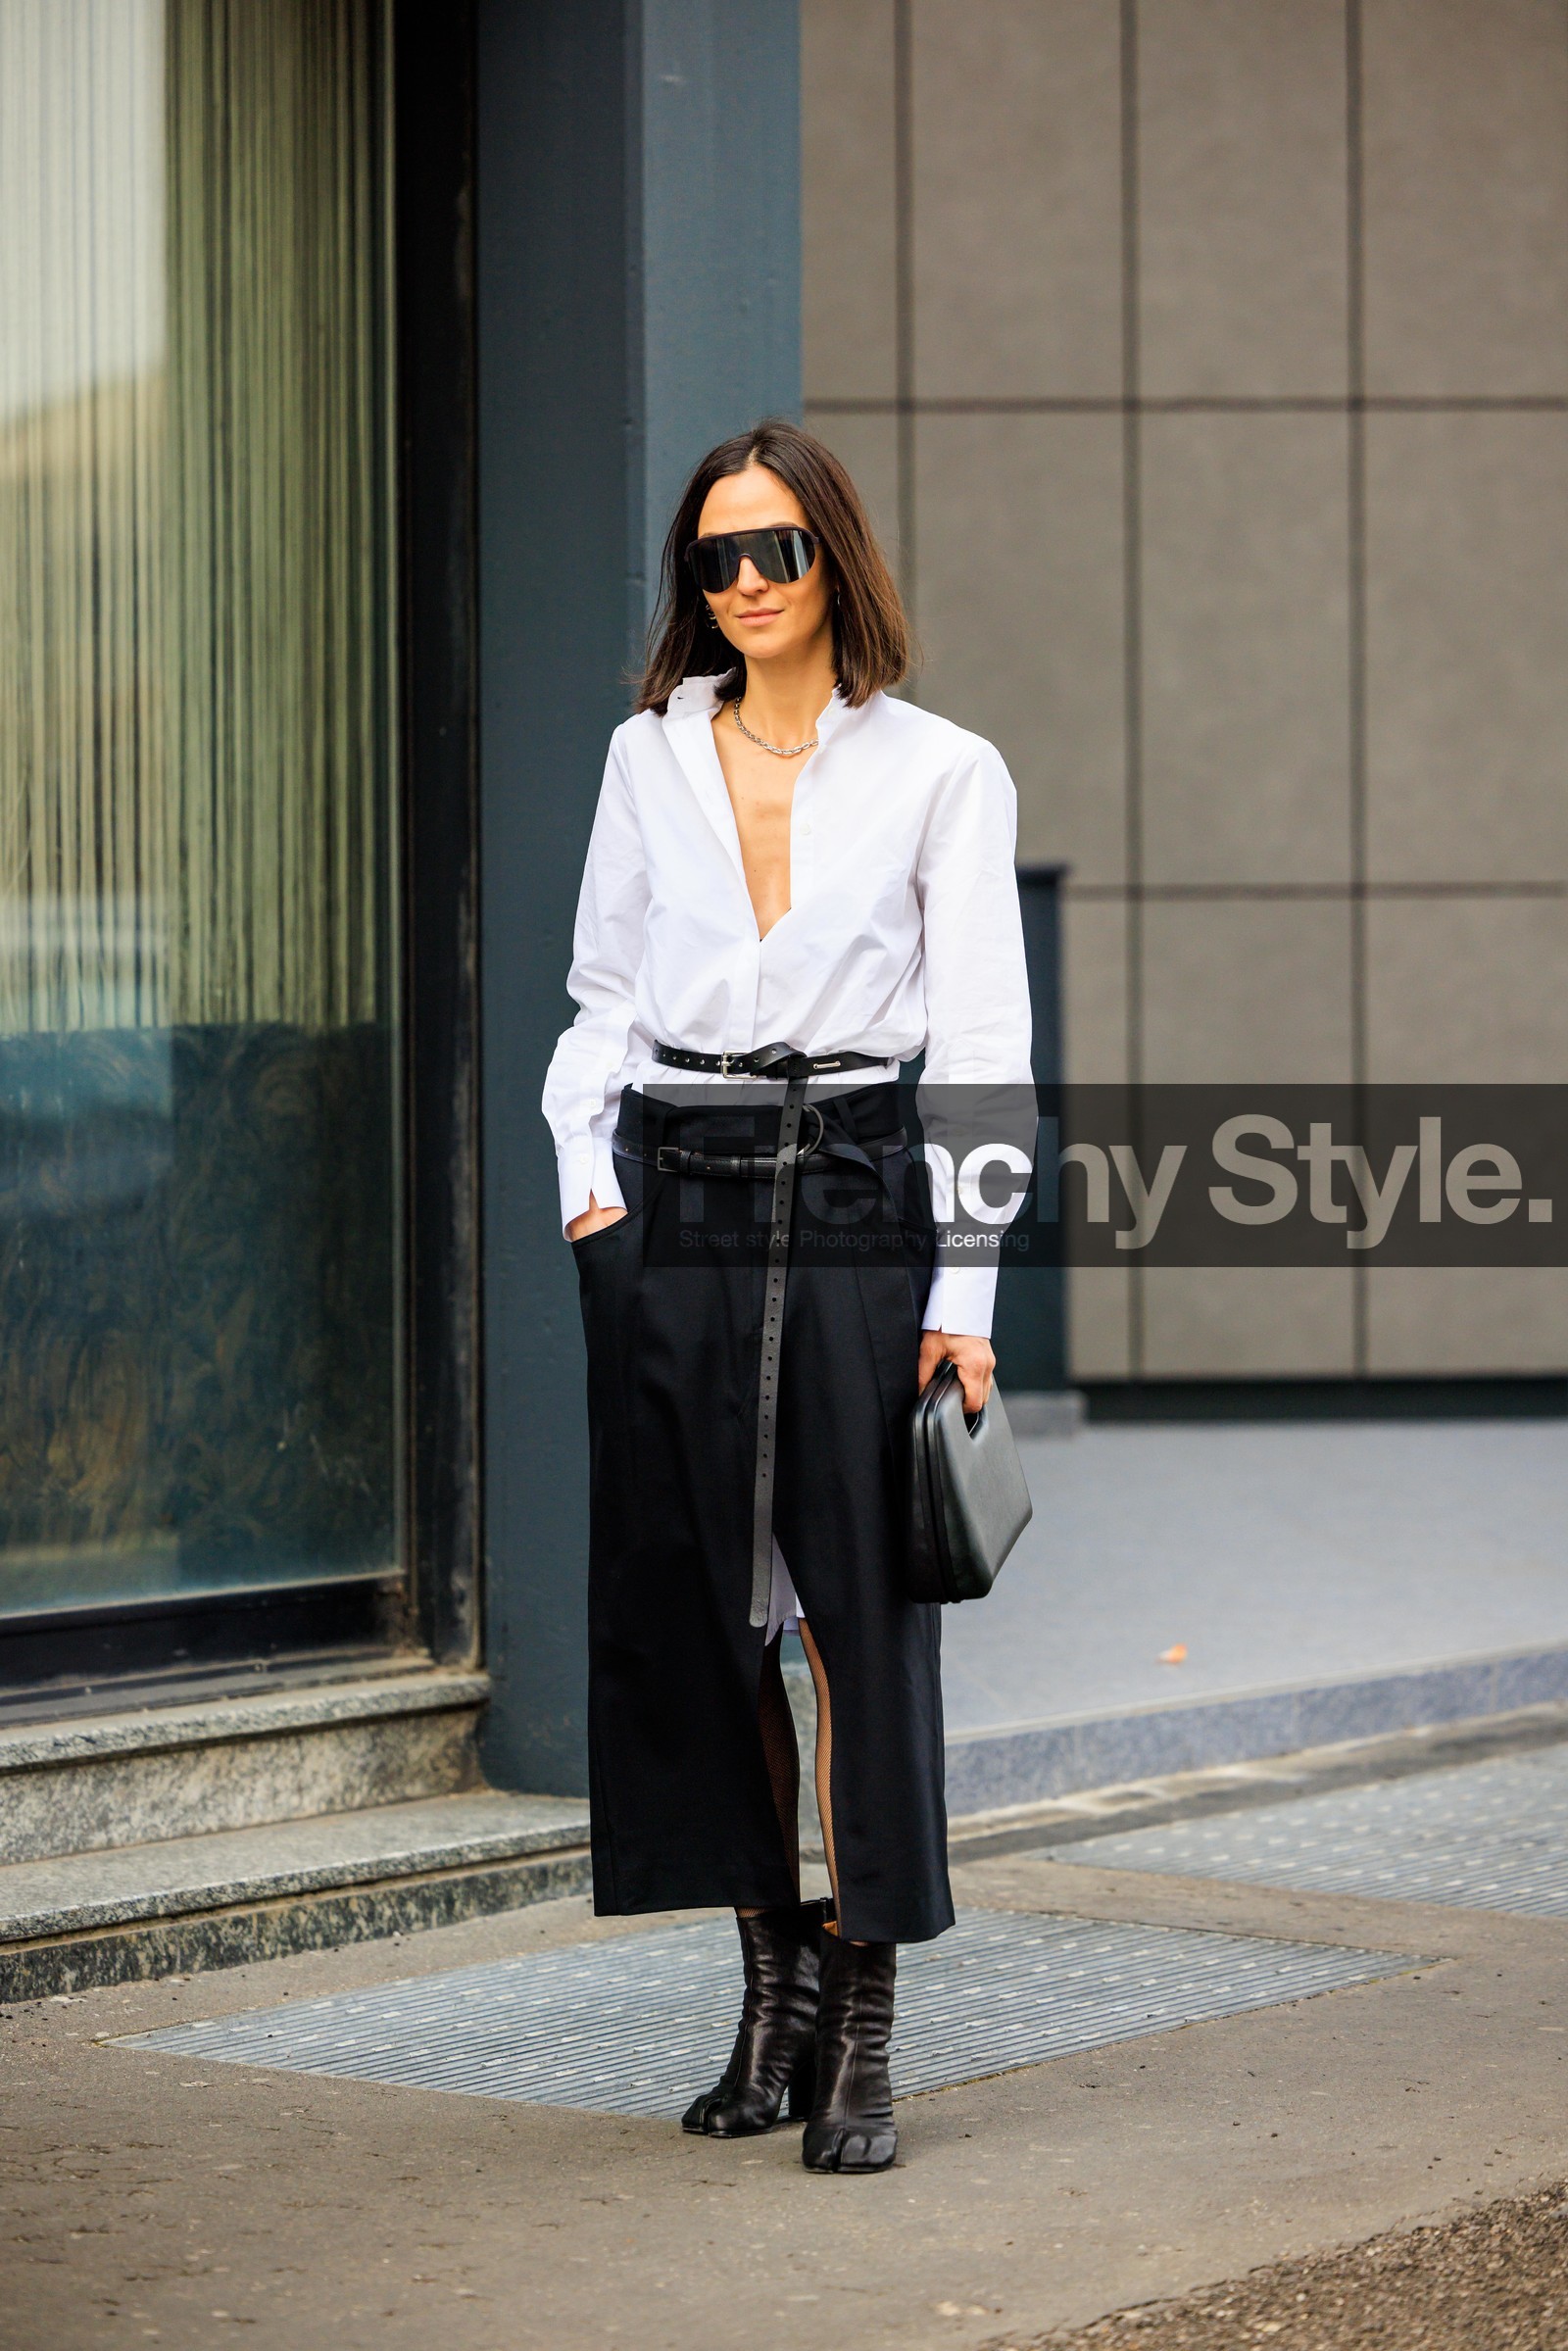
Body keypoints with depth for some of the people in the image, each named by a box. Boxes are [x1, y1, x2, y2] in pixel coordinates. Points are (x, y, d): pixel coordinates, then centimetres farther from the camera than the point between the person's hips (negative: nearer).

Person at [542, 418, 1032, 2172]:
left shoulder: (941, 774, 3)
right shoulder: (649, 758, 12)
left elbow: (980, 1045, 0)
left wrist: (962, 1290, -7)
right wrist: (586, 1174, 0)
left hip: (853, 1190, -3)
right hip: (669, 1194, 3)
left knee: (860, 1609, -4)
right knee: (689, 1601, 4)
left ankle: (860, 2027, 3)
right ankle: (776, 1978, 17)